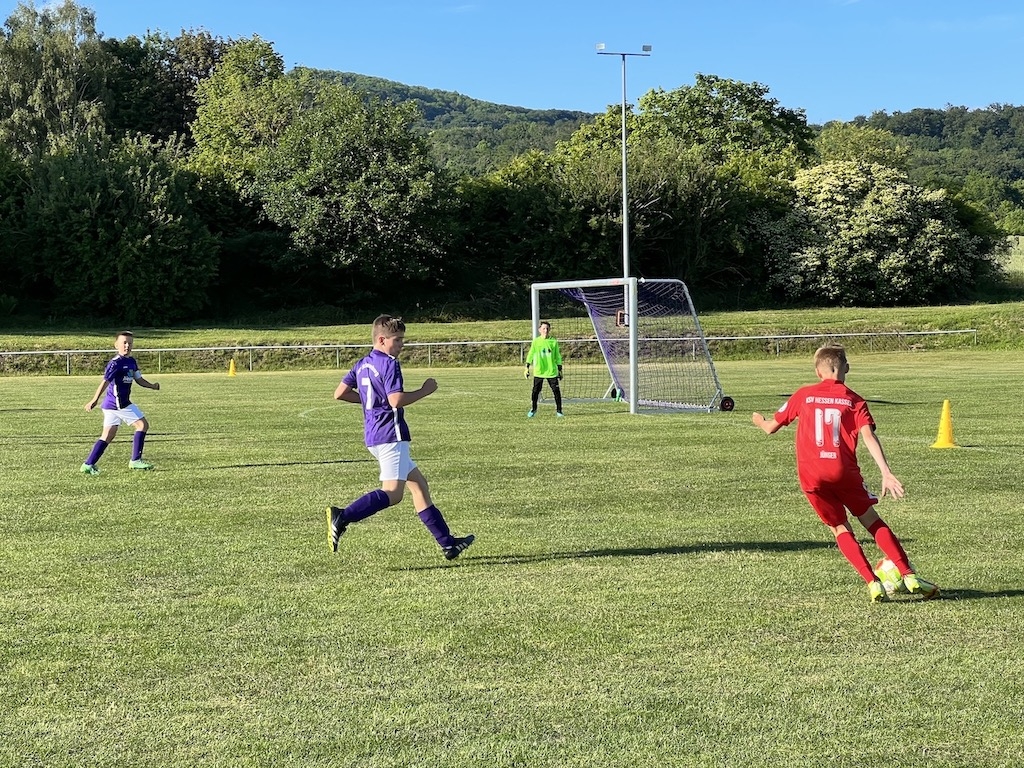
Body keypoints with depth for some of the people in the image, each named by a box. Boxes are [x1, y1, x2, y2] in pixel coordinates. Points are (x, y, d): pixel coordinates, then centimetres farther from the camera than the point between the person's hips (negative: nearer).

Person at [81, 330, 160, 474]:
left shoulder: (132, 362, 13)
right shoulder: (116, 363, -14)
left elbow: (139, 379, 19)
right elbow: (105, 382, -23)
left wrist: (152, 385, 2)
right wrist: (95, 400, -31)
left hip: (113, 405, 9)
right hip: (118, 403, -9)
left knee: (108, 436, 9)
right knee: (142, 424, -4)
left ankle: (88, 465, 9)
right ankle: (135, 460, 0)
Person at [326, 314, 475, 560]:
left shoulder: (362, 364, 14)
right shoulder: (389, 364, -12)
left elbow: (340, 393, 14)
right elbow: (396, 400, -22)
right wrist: (425, 391, -9)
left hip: (374, 436, 10)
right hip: (390, 435, -10)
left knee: (418, 483, 13)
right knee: (393, 492, -15)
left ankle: (447, 542, 15)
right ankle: (341, 517, -25)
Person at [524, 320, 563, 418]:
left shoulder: (554, 342, 3)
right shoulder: (536, 341, 2)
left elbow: (558, 357, 9)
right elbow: (530, 354, 6)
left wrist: (560, 370, 9)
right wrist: (527, 368, 1)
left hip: (552, 372, 0)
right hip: (538, 372, 0)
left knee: (556, 391, -3)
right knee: (535, 391, 1)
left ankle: (558, 411, 8)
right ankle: (533, 409, 19)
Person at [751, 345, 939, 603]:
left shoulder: (803, 395, 11)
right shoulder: (854, 400, 7)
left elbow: (771, 427, 17)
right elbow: (868, 436, -7)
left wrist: (759, 420, 40)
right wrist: (886, 472, -14)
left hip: (810, 475, 1)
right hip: (843, 471, -1)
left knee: (840, 529, 11)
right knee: (872, 521, 12)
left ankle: (873, 584, -1)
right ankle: (909, 577, 6)